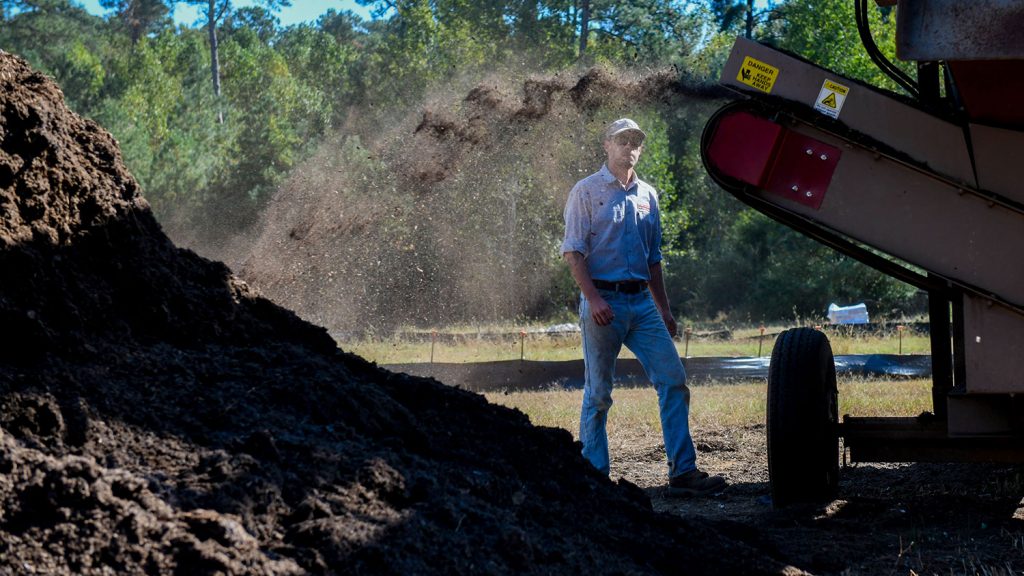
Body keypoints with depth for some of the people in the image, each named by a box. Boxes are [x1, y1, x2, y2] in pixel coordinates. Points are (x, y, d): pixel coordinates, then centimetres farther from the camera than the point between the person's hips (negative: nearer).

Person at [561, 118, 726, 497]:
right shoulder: (587, 192, -1)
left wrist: (664, 309, 17)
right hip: (603, 302, -5)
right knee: (598, 394, 0)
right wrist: (593, 299, -19)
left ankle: (683, 472, -4)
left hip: (642, 302, 5)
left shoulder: (647, 196, 16)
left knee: (673, 380, -4)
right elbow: (573, 252, -8)